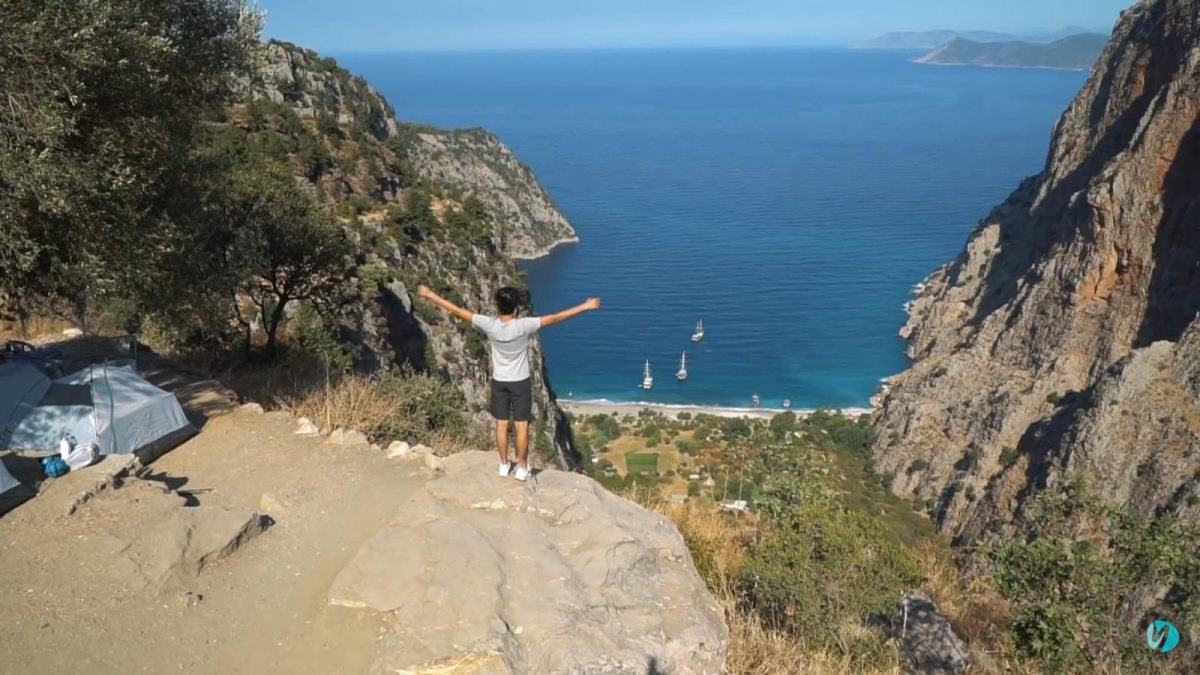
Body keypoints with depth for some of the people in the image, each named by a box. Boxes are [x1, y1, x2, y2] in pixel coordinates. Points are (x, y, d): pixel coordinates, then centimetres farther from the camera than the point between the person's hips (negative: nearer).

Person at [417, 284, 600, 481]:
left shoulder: (489, 325, -17)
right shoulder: (524, 326, -23)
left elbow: (458, 312, -12)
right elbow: (554, 318, -21)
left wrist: (430, 295, -3)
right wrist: (585, 307, -15)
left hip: (499, 382, 2)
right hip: (521, 382, -2)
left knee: (501, 425, 14)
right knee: (522, 426, 9)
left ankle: (504, 465, 26)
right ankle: (522, 467, 17)